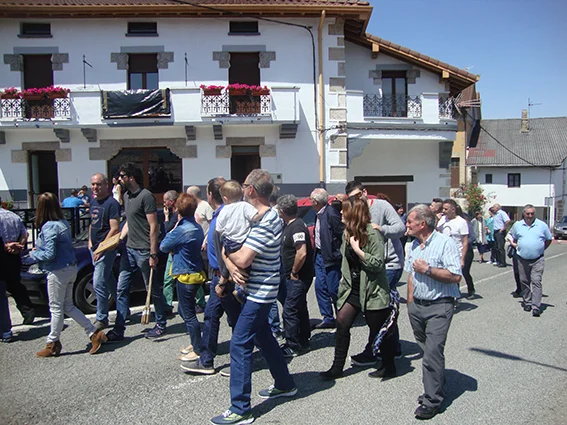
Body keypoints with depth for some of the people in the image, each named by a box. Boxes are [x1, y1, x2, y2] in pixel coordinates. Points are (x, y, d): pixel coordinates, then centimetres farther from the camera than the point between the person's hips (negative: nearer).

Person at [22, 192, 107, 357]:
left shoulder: (49, 227, -19)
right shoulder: (64, 223, 8)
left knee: (56, 308, 6)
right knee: (68, 306, 16)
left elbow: (49, 254, -20)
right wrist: (38, 249, 10)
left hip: (58, 271, -8)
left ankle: (52, 344, 21)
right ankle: (94, 333, 13)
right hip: (71, 268, 9)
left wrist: (32, 255, -5)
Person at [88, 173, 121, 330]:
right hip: (95, 248, 9)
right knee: (109, 280, 17)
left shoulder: (112, 203, -14)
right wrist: (90, 241, 12)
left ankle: (102, 319, 4)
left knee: (99, 283, -7)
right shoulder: (93, 202, 12)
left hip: (106, 249, -9)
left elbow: (114, 229, -19)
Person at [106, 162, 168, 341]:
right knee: (122, 289, 7)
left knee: (153, 290, 5)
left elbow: (154, 226, -16)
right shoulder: (126, 196, 14)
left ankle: (161, 324, 21)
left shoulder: (146, 196, -13)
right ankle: (118, 330, 15)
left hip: (144, 251, -8)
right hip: (129, 249, 8)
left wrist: (153, 254, -19)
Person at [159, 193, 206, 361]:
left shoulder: (181, 230, -21)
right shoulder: (197, 227, 5)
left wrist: (171, 232, 2)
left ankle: (198, 350, 9)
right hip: (196, 273, 9)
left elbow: (163, 246, -10)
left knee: (188, 314, 1)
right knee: (185, 310, 22)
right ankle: (195, 342, 31)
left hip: (185, 276, -9)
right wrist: (175, 249, 3)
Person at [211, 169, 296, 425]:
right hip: (258, 291, 10)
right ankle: (284, 384, 38)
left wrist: (227, 252, -6)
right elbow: (229, 250, 9)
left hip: (258, 293, -10)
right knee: (263, 337, 22)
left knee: (240, 345, -6)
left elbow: (243, 260, -27)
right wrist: (230, 264, -12)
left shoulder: (264, 223, -21)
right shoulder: (268, 216, 10)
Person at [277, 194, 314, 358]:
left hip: (298, 277, -10)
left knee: (290, 310, -3)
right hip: (292, 276, 10)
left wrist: (294, 272, -19)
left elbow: (302, 253, -30)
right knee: (299, 309, 18)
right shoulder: (289, 225, 11)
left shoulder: (297, 227, -21)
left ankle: (293, 346, 8)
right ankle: (303, 342, 31)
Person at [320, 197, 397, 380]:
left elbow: (378, 264, -21)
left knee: (378, 331, 6)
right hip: (353, 289, 7)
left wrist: (358, 250, -24)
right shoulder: (347, 234, 7)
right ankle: (337, 367, 12)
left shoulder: (372, 234, -17)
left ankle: (389, 367, 27)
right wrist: (344, 282, 16)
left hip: (372, 291, -7)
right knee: (342, 323, 1)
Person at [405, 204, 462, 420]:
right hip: (417, 305, 8)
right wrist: (410, 303, 16)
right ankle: (436, 387, 30)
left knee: (433, 351, -9)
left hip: (439, 307, -7)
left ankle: (432, 400, 0)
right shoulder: (414, 246, 13)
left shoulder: (445, 243, -13)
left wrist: (427, 269, -18)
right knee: (426, 350, 15)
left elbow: (455, 276, -20)